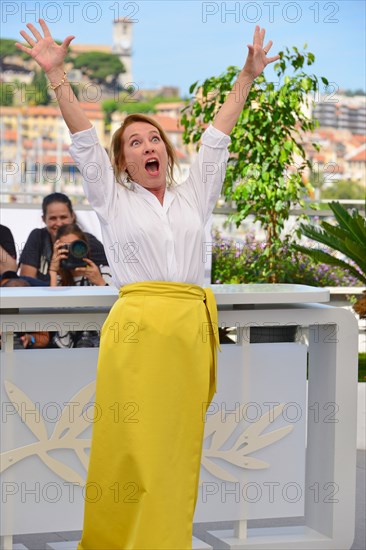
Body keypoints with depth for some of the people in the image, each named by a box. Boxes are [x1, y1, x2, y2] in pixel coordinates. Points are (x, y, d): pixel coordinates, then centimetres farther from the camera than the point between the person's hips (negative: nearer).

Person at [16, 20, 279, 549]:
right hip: (137, 327, -3)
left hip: (193, 328, 3)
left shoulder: (193, 197, 20)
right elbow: (84, 141, 6)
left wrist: (247, 77, 17)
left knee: (179, 445, 1)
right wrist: (56, 75, -3)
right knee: (133, 447, -6)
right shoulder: (113, 199, 13)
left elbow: (217, 138, 20)